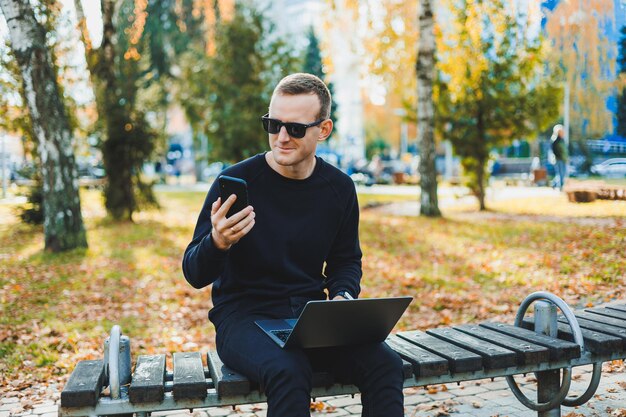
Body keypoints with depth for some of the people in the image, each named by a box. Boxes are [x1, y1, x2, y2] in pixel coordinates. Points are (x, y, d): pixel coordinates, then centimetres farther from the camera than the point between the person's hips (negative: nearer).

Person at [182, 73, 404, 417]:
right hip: (244, 315, -3)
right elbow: (195, 275, -8)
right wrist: (217, 243, -30)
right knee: (288, 373, -35)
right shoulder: (236, 181, -9)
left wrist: (344, 295, -5)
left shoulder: (340, 188, 2)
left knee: (385, 364, -21)